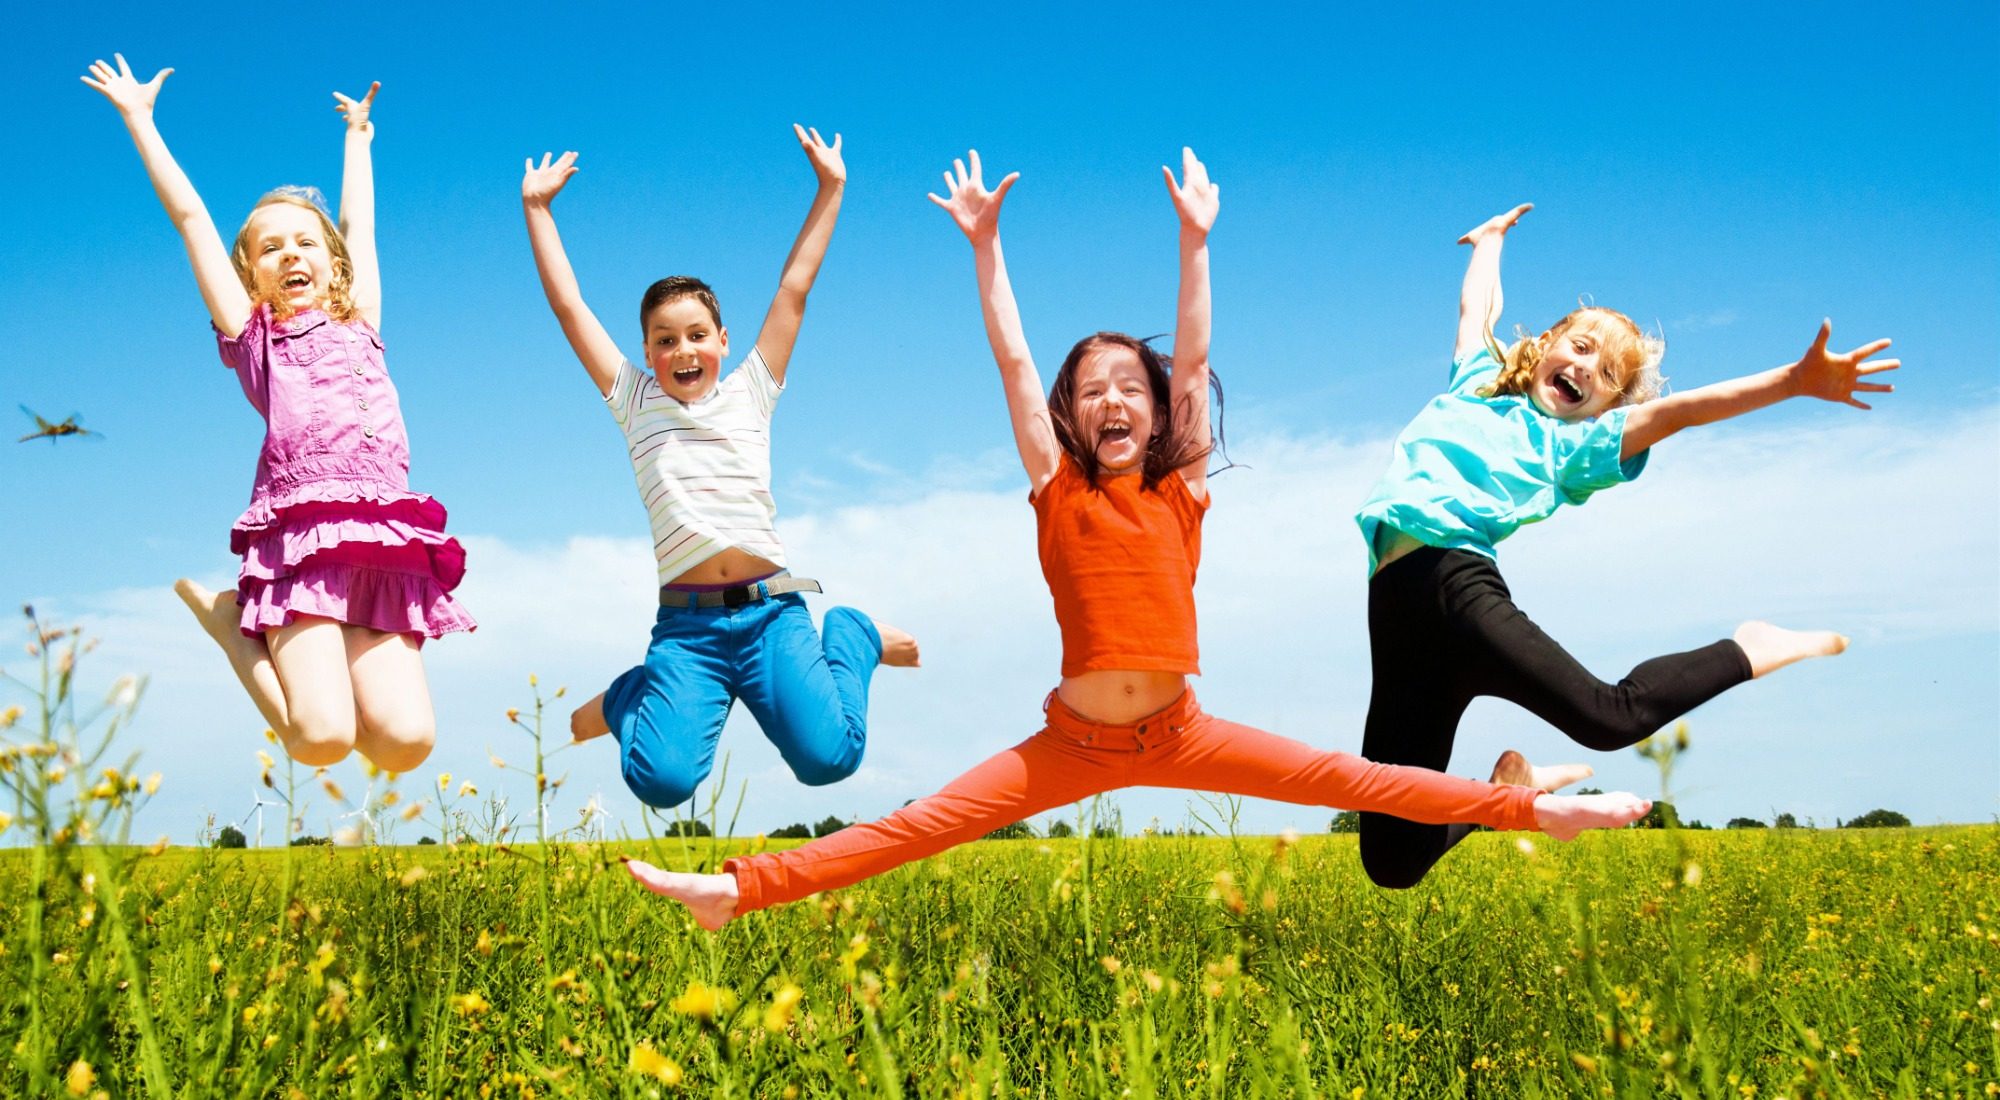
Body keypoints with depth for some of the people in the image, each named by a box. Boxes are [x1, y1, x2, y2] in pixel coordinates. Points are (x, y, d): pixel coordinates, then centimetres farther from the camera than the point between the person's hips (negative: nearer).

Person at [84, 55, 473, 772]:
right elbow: (189, 216, 18)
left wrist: (358, 138, 50)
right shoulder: (252, 335, 16)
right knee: (323, 738, -20)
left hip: (386, 548, 3)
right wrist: (139, 119, 22)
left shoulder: (359, 326, 25)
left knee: (405, 741, -15)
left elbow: (358, 226, 36)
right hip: (303, 535, -3)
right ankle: (227, 620, 10)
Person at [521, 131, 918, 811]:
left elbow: (793, 291, 14)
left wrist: (830, 189, 14)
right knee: (661, 780, -20)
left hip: (770, 608, 0)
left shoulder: (749, 393, 14)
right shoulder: (636, 405, 13)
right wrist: (536, 207, 15)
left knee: (827, 759, -18)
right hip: (687, 623, 0)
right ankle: (625, 702, 16)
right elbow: (569, 305, 13)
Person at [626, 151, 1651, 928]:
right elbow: (1013, 360, -5)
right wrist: (985, 243, -7)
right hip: (1073, 740, 0)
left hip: (1178, 732, 0)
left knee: (1347, 779, -2)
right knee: (912, 826, -6)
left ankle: (1537, 811, 2)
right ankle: (739, 890, -10)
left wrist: (1195, 241, -5)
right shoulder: (1057, 490, -1)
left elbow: (1192, 361, -2)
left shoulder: (1181, 491, 1)